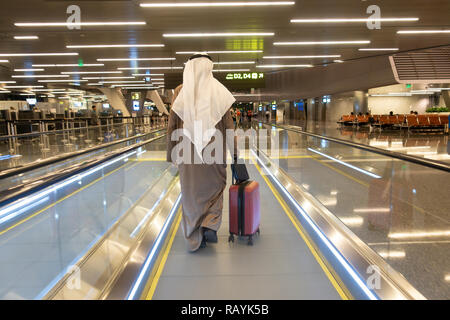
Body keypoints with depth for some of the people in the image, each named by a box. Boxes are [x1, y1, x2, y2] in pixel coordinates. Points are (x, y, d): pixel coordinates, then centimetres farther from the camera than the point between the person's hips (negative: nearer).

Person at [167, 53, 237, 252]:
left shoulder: (180, 91, -1)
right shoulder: (218, 90, -1)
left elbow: (172, 125, -1)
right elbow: (228, 124, -3)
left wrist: (171, 153, 7)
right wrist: (234, 152, 3)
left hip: (188, 151, 0)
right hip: (213, 148, 0)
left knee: (191, 192, 11)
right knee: (214, 186, 20)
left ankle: (194, 239, 18)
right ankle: (210, 226, 3)